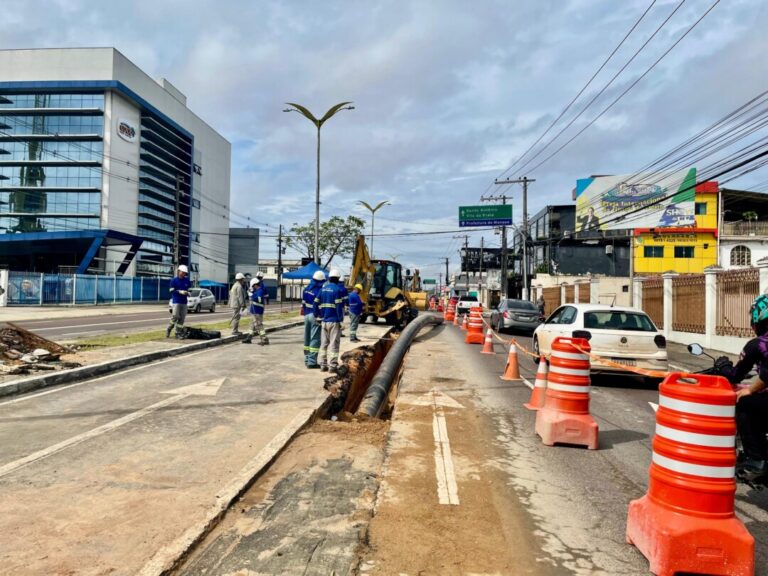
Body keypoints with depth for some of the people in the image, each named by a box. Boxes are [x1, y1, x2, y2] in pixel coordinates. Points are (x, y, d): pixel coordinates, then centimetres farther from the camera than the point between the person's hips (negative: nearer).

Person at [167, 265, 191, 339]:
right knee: (175, 316, -13)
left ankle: (178, 333, 10)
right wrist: (180, 292, -19)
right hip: (176, 301, -4)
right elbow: (172, 291, -6)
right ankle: (168, 330, 10)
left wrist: (188, 293, -5)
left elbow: (190, 289, 17)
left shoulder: (187, 281, 8)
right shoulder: (174, 280, -2)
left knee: (182, 318, 2)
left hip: (184, 302, 4)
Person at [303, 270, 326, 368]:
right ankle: (312, 362, -2)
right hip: (315, 316, -8)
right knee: (315, 340, -3)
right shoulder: (320, 290, -17)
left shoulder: (306, 289, 6)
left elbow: (303, 302, 12)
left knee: (307, 338, 15)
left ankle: (307, 360, 23)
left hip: (307, 315, 8)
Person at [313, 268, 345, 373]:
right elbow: (339, 306, -16)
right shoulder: (337, 290, -11)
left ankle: (323, 364, 16)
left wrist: (317, 317, 17)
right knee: (333, 344, -1)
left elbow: (316, 304, 10)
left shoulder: (323, 289, 9)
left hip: (324, 321, 6)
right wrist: (341, 320, -12)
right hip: (334, 321, -6)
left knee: (324, 343, 13)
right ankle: (333, 365, -1)